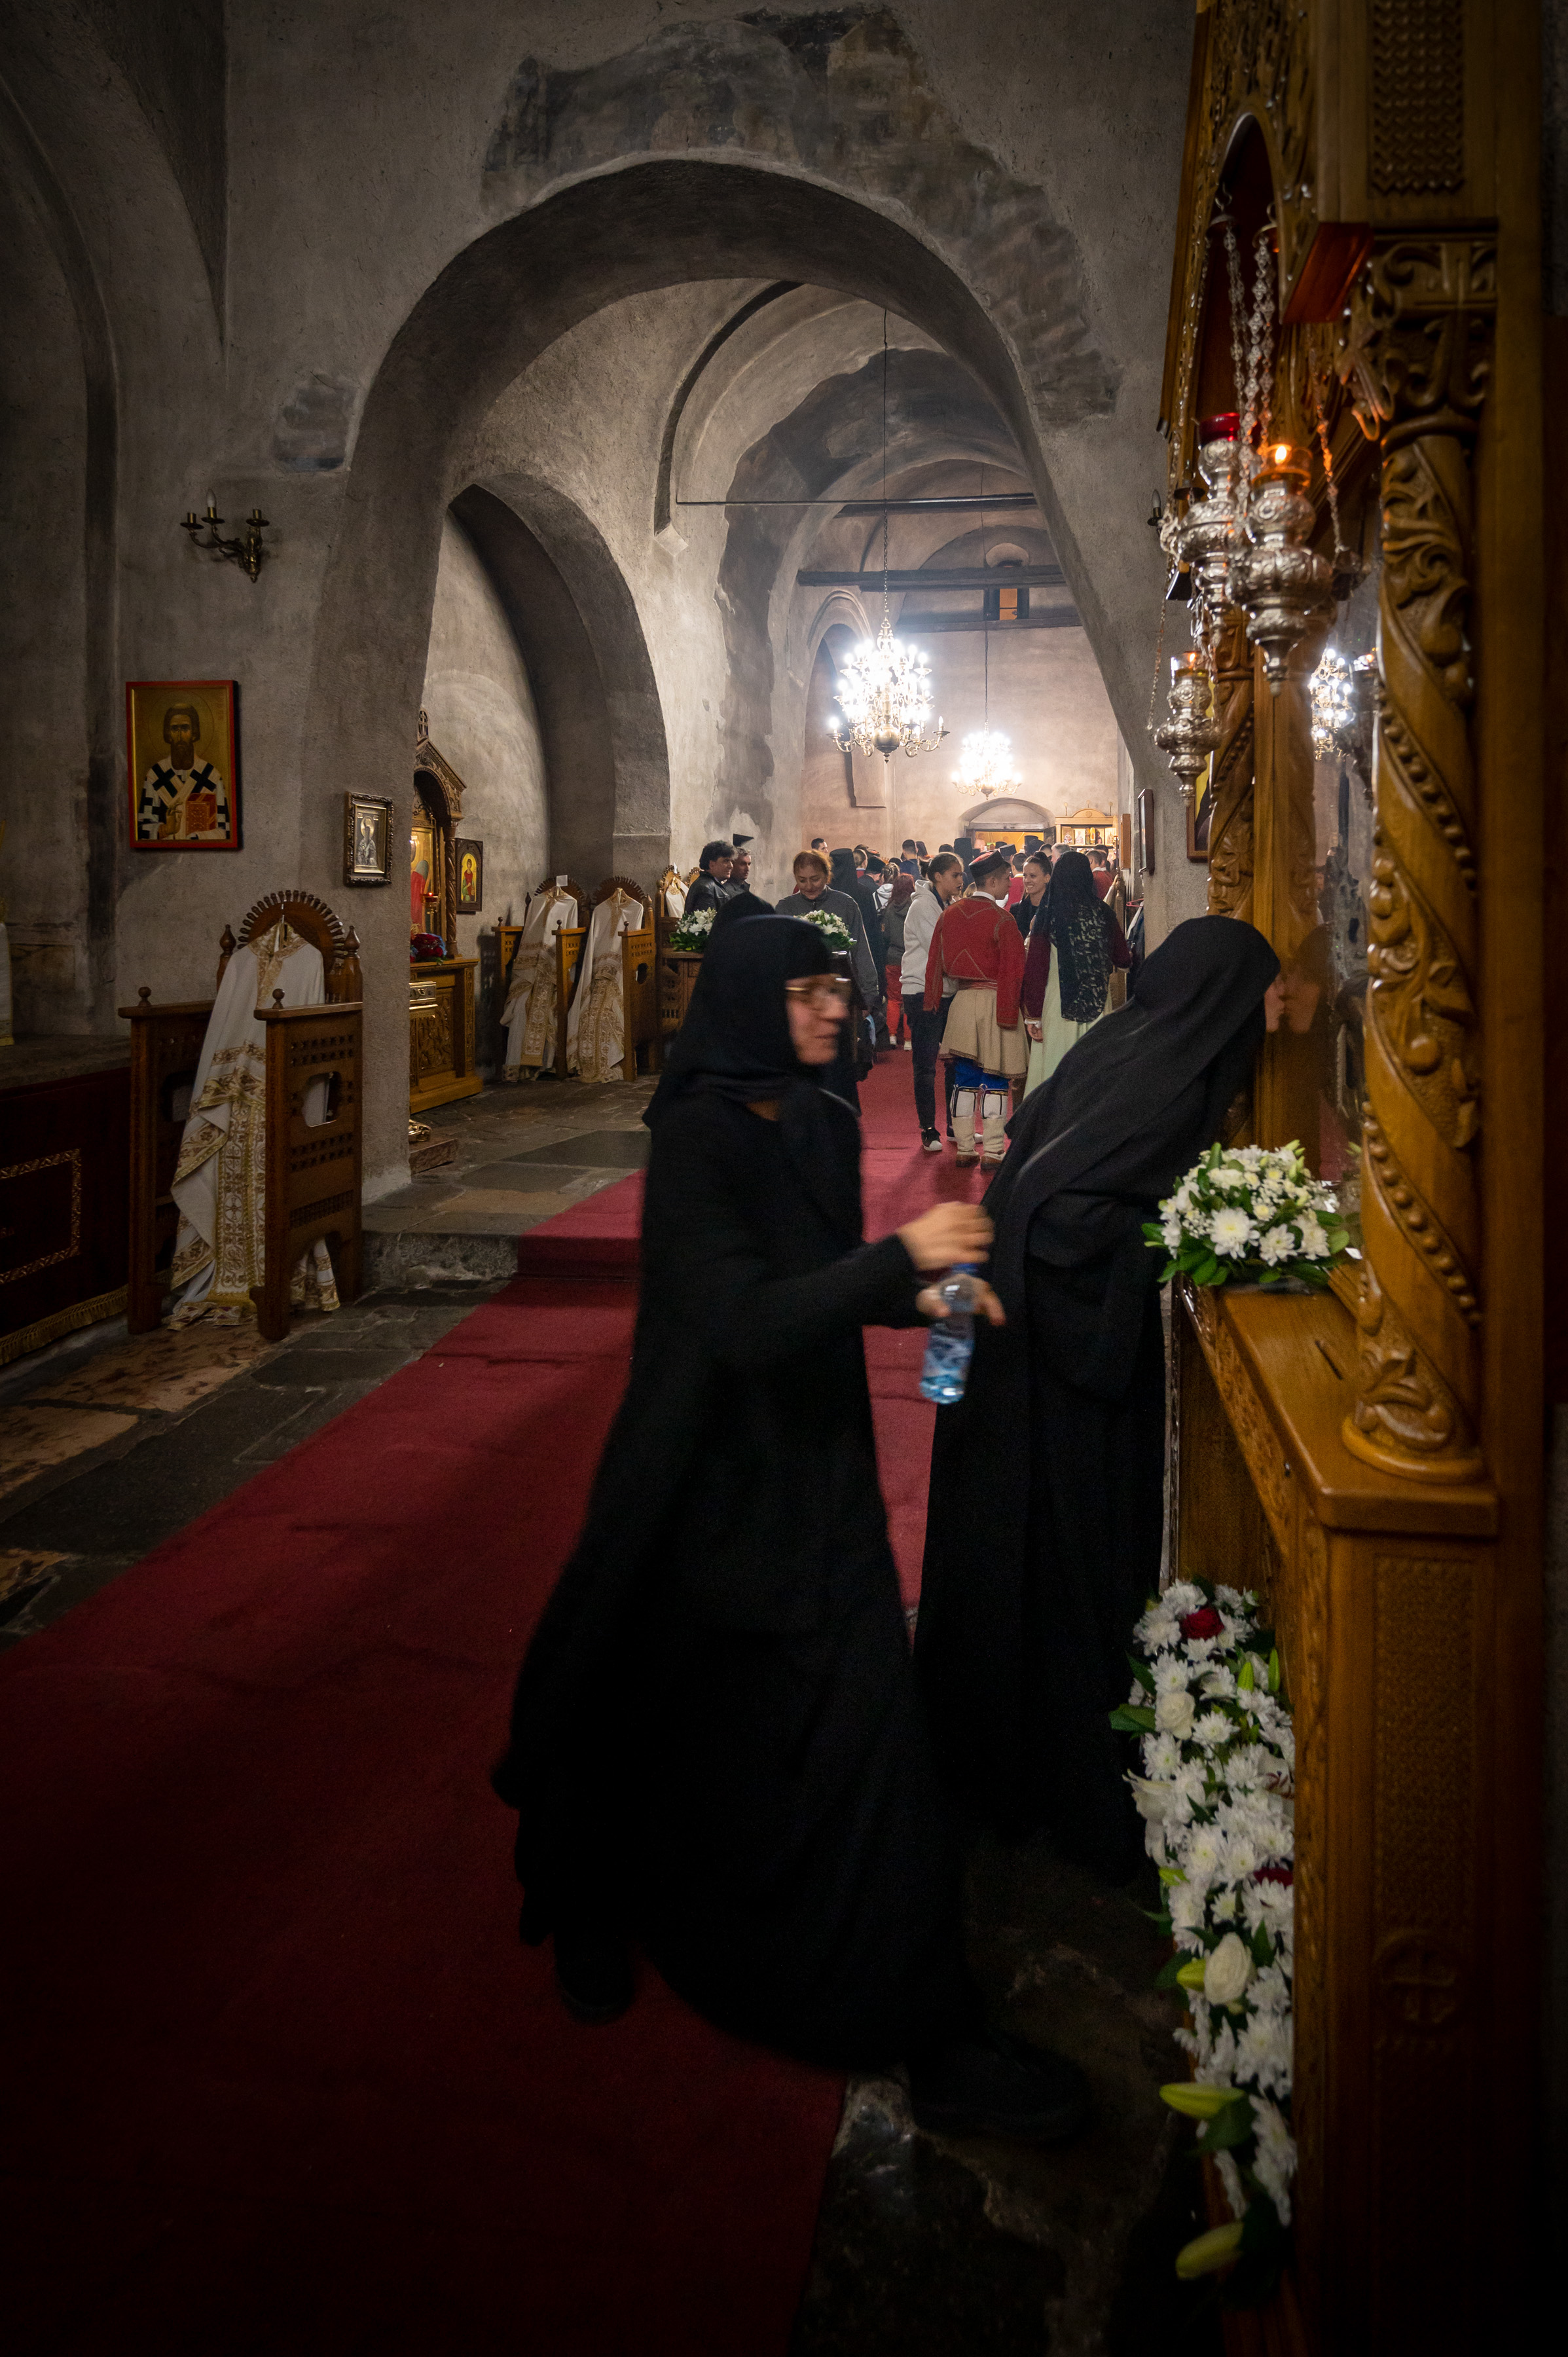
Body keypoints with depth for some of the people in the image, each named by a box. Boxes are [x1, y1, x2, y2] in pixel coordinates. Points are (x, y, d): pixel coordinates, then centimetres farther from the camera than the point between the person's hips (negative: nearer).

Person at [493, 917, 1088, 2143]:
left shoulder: (824, 1125, 4)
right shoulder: (696, 1137, -19)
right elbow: (744, 1318, -28)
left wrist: (917, 1295, -3)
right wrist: (898, 1256, -29)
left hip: (817, 1466, 6)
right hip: (715, 1478, -6)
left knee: (866, 1731, 8)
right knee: (682, 1726, 12)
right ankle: (591, 1911, 41)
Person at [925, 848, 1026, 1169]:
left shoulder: (949, 915, 6)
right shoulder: (1001, 920, -13)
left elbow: (935, 964, 10)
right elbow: (1012, 971, -16)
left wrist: (932, 1007, 16)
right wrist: (1008, 1016, -13)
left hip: (961, 1002, 6)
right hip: (994, 1002, -5)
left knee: (963, 1080, 11)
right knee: (995, 1081, 1)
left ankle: (965, 1150, 14)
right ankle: (992, 1152, 1)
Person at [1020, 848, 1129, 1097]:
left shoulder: (1046, 917, -5)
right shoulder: (1102, 913, 1)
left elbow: (1035, 969, -7)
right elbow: (1123, 958, 12)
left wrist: (1033, 1015, -3)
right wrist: (1131, 955, 36)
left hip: (1057, 1007, -2)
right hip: (1098, 1007, 2)